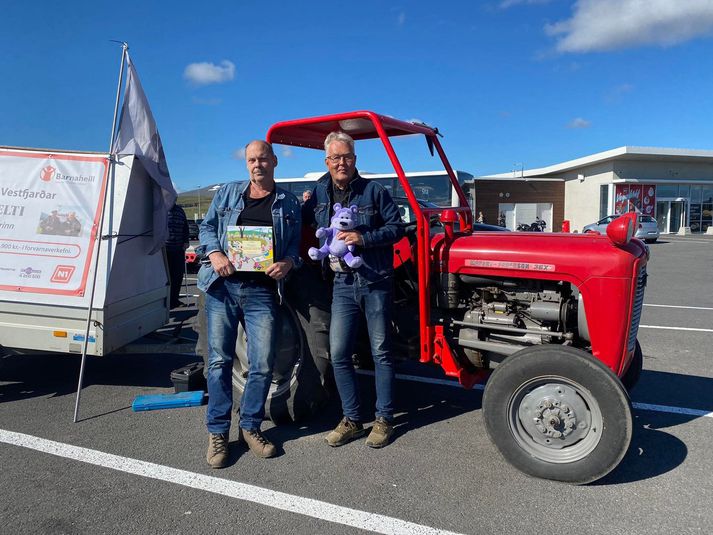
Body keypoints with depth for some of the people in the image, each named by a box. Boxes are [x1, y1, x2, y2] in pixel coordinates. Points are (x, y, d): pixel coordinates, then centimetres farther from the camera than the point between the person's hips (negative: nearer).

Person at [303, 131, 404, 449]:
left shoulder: (374, 191, -2)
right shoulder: (318, 194, 8)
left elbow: (396, 227, -5)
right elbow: (302, 223, 21)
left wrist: (363, 238, -18)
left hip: (376, 283, -3)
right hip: (343, 284, 4)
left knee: (381, 353, 5)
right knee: (339, 354, 2)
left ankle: (384, 419, 18)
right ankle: (352, 420, 17)